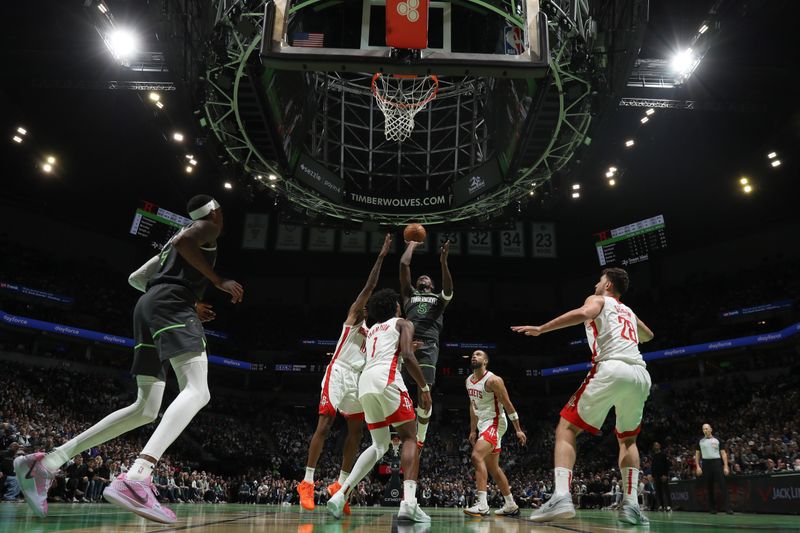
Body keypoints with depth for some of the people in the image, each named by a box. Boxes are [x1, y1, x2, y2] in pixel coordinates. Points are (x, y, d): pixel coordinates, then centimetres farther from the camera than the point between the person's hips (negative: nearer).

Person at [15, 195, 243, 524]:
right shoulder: (207, 227, 8)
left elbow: (136, 278, 34)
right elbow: (184, 241, -16)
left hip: (147, 307, 9)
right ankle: (136, 478, -45)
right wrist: (219, 281, -10)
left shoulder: (171, 241, 33)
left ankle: (46, 462, 5)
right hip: (171, 303, -9)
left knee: (146, 409, 9)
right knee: (197, 391, -24)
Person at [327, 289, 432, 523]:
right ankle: (409, 502, -16)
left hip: (365, 381, 6)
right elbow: (407, 356, -3)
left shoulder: (372, 330, 33)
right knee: (409, 438, 2)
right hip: (387, 379, -6)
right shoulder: (403, 323, 14)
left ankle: (341, 495, 6)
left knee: (380, 445, 16)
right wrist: (424, 387, 3)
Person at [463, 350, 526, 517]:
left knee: (477, 456, -26)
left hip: (495, 423, -9)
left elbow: (508, 405, -14)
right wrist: (473, 431, 19)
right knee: (493, 467, 14)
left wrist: (518, 430, -13)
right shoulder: (468, 381, 8)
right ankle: (511, 505, 26)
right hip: (483, 424, 9)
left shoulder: (493, 380, -16)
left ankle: (482, 504, -28)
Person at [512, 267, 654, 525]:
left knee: (566, 429, 1)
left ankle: (561, 497, -18)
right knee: (628, 439, 27)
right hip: (641, 374, 6)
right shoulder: (629, 312, 34)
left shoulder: (597, 299, 16)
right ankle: (631, 504, 10)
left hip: (611, 369, -6)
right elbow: (648, 336, 55)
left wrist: (541, 329, -8)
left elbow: (584, 313, -10)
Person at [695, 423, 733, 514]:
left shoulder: (717, 440, 6)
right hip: (706, 464, 2)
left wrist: (726, 466, -5)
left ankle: (727, 508, -10)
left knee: (723, 485, -9)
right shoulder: (700, 441, 9)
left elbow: (723, 453, 4)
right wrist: (698, 466, 2)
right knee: (709, 487, 5)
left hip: (717, 463, -1)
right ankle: (712, 508, 12)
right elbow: (697, 454, 12)